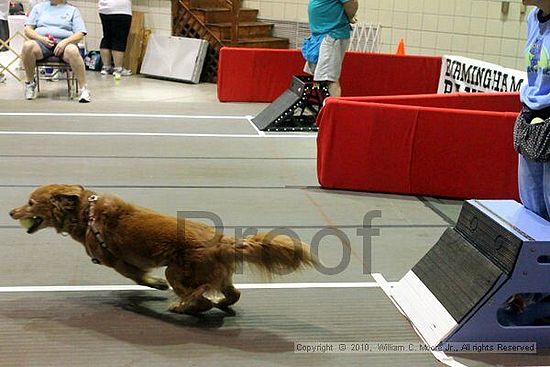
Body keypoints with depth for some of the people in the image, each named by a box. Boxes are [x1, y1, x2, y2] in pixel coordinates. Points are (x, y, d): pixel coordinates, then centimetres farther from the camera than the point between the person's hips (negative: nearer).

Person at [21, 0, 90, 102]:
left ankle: (84, 89, -34)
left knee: (72, 51, -38)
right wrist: (41, 38, -7)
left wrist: (65, 41, -15)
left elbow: (80, 34, 5)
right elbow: (28, 29, 14)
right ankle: (29, 82, -15)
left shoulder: (72, 10, 16)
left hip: (64, 43, -2)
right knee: (28, 45, -33)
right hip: (41, 41, 2)